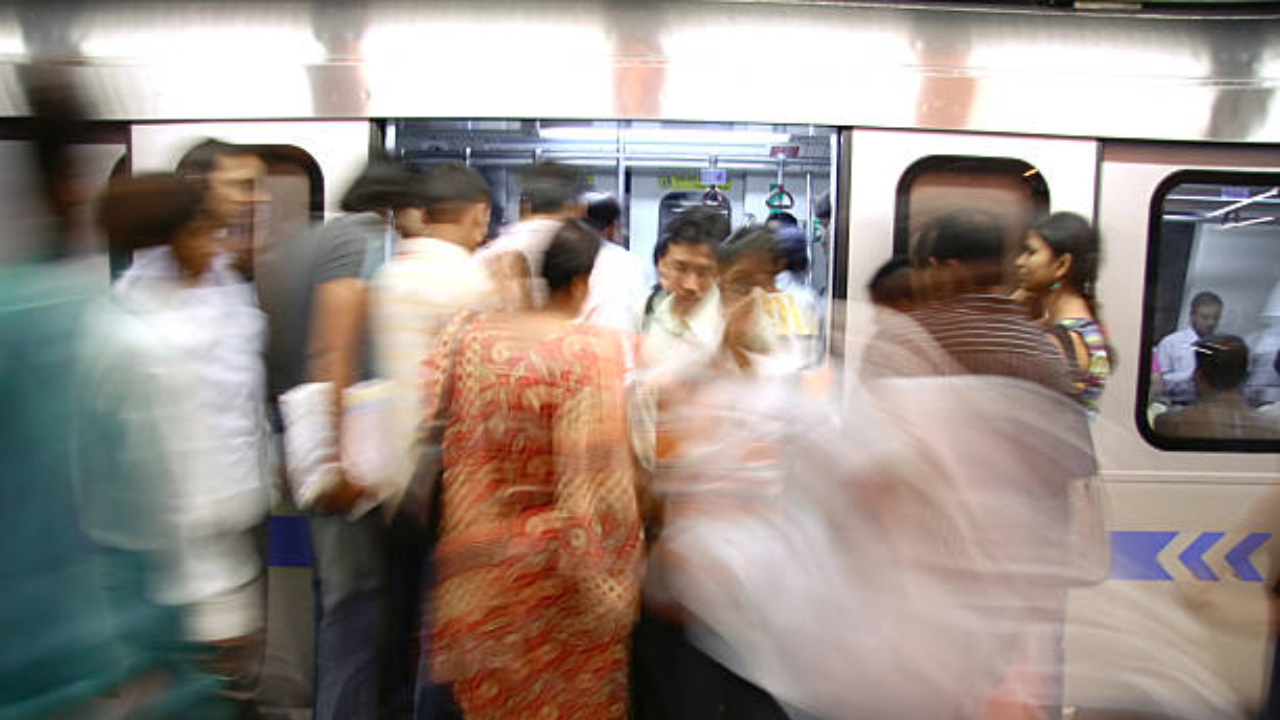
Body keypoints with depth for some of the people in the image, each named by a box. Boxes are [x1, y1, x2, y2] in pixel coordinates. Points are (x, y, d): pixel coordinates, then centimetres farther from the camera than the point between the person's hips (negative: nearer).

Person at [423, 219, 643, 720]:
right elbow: (597, 473, -20)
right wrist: (610, 583, -13)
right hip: (554, 575, -4)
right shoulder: (594, 350, -18)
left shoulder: (468, 336, -5)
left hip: (477, 570, 4)